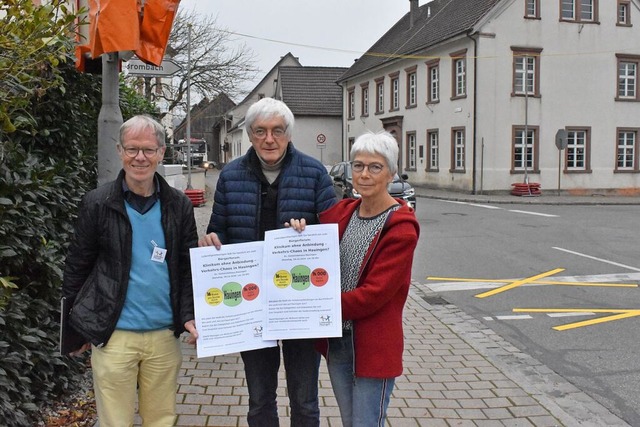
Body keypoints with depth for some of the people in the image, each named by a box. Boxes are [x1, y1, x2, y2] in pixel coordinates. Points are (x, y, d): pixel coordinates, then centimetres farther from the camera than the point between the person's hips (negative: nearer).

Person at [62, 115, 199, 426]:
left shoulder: (178, 205, 3)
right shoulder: (97, 203, -3)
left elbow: (189, 267, 8)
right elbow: (77, 267, 2)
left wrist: (189, 317, -3)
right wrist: (76, 328, 4)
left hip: (165, 335, 2)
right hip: (112, 335, -2)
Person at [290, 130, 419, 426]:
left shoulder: (401, 228, -15)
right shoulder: (342, 212, 4)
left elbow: (374, 293, -19)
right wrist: (300, 232, -8)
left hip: (373, 345, -6)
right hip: (336, 340, 6)